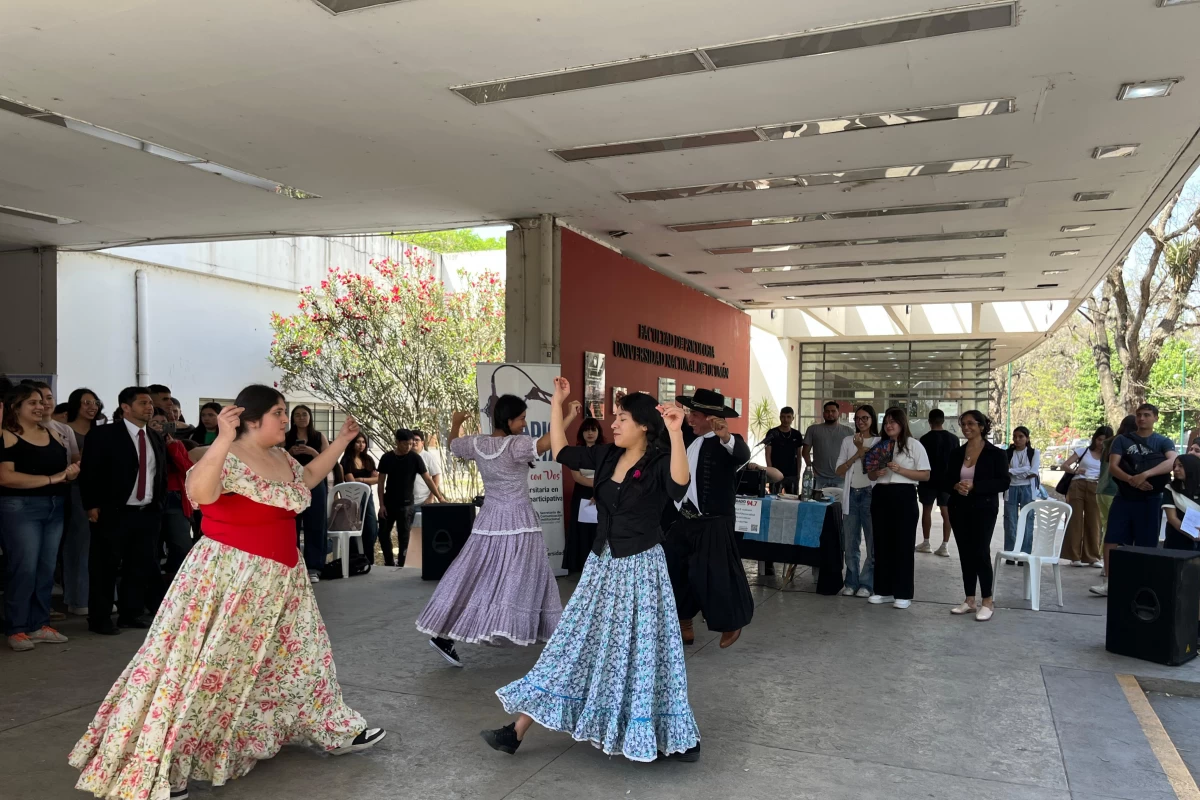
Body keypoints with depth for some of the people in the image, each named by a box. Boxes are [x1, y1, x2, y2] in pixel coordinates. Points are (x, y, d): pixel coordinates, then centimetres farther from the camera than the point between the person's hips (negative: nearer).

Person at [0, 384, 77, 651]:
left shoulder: (52, 435, 13)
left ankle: (39, 625, 17)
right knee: (23, 569, -4)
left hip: (55, 508, 6)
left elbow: (65, 467, 22)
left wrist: (71, 473, -2)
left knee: (47, 569, 8)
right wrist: (51, 479, -17)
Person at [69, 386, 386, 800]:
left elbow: (307, 478, 28)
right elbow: (198, 492, -38)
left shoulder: (283, 458, 8)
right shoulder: (228, 459, -19)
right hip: (228, 576, -9)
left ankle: (333, 731, 36)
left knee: (298, 654, 20)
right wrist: (223, 439, -47)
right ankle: (165, 763, 9)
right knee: (204, 665, -4)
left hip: (280, 579, 9)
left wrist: (342, 441, 26)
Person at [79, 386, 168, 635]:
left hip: (148, 514, 6)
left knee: (139, 566, 10)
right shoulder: (103, 434, -6)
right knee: (105, 567, 3)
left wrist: (158, 504, 11)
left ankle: (131, 613, 22)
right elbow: (88, 471, -8)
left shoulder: (156, 439, 12)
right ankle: (99, 618, 13)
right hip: (113, 513, -5)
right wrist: (92, 506, -12)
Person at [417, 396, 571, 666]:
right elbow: (543, 444, -33)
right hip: (518, 522, -6)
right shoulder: (516, 444, -17)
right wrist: (569, 417, -29)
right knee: (523, 578, -1)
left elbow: (453, 445, 22)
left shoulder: (476, 443, 2)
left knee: (473, 577, 10)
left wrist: (455, 423, 41)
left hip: (489, 521, 6)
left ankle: (442, 632, 10)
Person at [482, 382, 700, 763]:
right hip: (603, 565, 6)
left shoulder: (659, 463, -14)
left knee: (643, 653, 3)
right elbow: (561, 452, 14)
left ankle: (676, 739, 23)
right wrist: (556, 404, 10)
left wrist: (676, 434, -47)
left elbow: (679, 486, -36)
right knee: (575, 645, 11)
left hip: (640, 568, -6)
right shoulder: (606, 455, 4)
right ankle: (517, 731, 16)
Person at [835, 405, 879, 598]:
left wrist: (863, 450, -9)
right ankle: (851, 582, 13)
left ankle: (867, 584, 7)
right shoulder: (848, 441, 11)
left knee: (872, 542, 0)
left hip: (870, 494, -3)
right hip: (851, 494, 3)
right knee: (851, 542, 6)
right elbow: (839, 470, 5)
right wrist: (857, 455, -7)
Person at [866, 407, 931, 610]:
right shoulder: (879, 445, 12)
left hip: (904, 496, -5)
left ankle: (903, 594, 8)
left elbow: (925, 475, -6)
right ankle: (883, 590, 17)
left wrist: (900, 470, -16)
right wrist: (876, 473, -6)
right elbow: (870, 475, 17)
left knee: (903, 544, 0)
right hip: (880, 496, 5)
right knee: (882, 543, 8)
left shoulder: (914, 445, -2)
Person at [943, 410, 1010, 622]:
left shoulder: (996, 453, -4)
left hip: (984, 509, -5)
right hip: (959, 510, 5)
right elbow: (944, 481, 11)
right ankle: (969, 600, 15)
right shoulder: (955, 453, 10)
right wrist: (956, 486, -12)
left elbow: (1004, 482, -11)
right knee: (965, 554, 7)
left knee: (981, 553, -8)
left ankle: (987, 602, 2)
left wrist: (974, 486, -20)